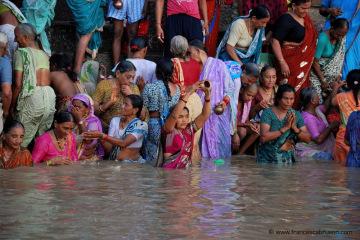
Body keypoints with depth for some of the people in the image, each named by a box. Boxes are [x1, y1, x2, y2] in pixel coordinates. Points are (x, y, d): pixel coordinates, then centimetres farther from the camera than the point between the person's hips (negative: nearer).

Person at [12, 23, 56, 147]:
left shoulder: (21, 53, 0)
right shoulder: (44, 54, 20)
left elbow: (18, 84, -5)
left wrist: (12, 106, 1)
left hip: (32, 96, -6)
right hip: (50, 95, 6)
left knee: (22, 141, -4)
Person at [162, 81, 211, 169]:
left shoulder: (190, 129, 7)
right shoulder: (169, 131, -5)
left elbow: (205, 115, 0)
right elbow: (174, 114, -22)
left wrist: (207, 94, -14)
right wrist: (189, 93, -26)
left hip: (186, 171, 4)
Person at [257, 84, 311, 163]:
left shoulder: (296, 115, 7)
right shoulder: (268, 113, -6)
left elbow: (308, 139, 3)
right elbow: (264, 137, -18)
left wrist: (294, 128, -12)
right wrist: (285, 128, -19)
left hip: (288, 159, 3)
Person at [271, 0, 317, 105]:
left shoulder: (305, 18, 7)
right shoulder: (286, 20, -16)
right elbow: (275, 41, -20)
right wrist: (282, 63, -24)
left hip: (304, 64, 8)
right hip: (290, 63, -8)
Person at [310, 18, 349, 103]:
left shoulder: (341, 38, -7)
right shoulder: (323, 38, -27)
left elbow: (340, 57, 0)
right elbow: (315, 62, -22)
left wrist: (339, 74, -11)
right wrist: (323, 80, -18)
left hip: (329, 72, 7)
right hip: (317, 70, -6)